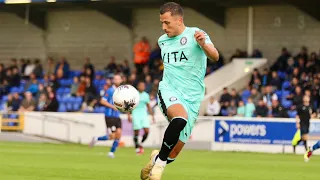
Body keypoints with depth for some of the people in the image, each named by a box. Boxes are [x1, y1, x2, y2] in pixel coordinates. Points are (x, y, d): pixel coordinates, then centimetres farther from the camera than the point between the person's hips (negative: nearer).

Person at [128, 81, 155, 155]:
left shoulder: (146, 95, 11)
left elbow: (148, 106, 20)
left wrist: (152, 116, 17)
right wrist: (129, 115, -7)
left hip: (144, 115, 4)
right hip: (136, 115, -3)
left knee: (147, 131, -9)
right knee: (136, 132, -5)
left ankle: (141, 144, 15)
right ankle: (137, 148, 7)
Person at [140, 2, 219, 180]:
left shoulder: (195, 34, -6)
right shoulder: (162, 41, 10)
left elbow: (215, 57, -22)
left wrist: (203, 44, -40)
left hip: (192, 98, -1)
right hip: (169, 91, 1)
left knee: (174, 152, 2)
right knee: (180, 118, -36)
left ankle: (158, 158, 36)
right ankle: (160, 160, -20)